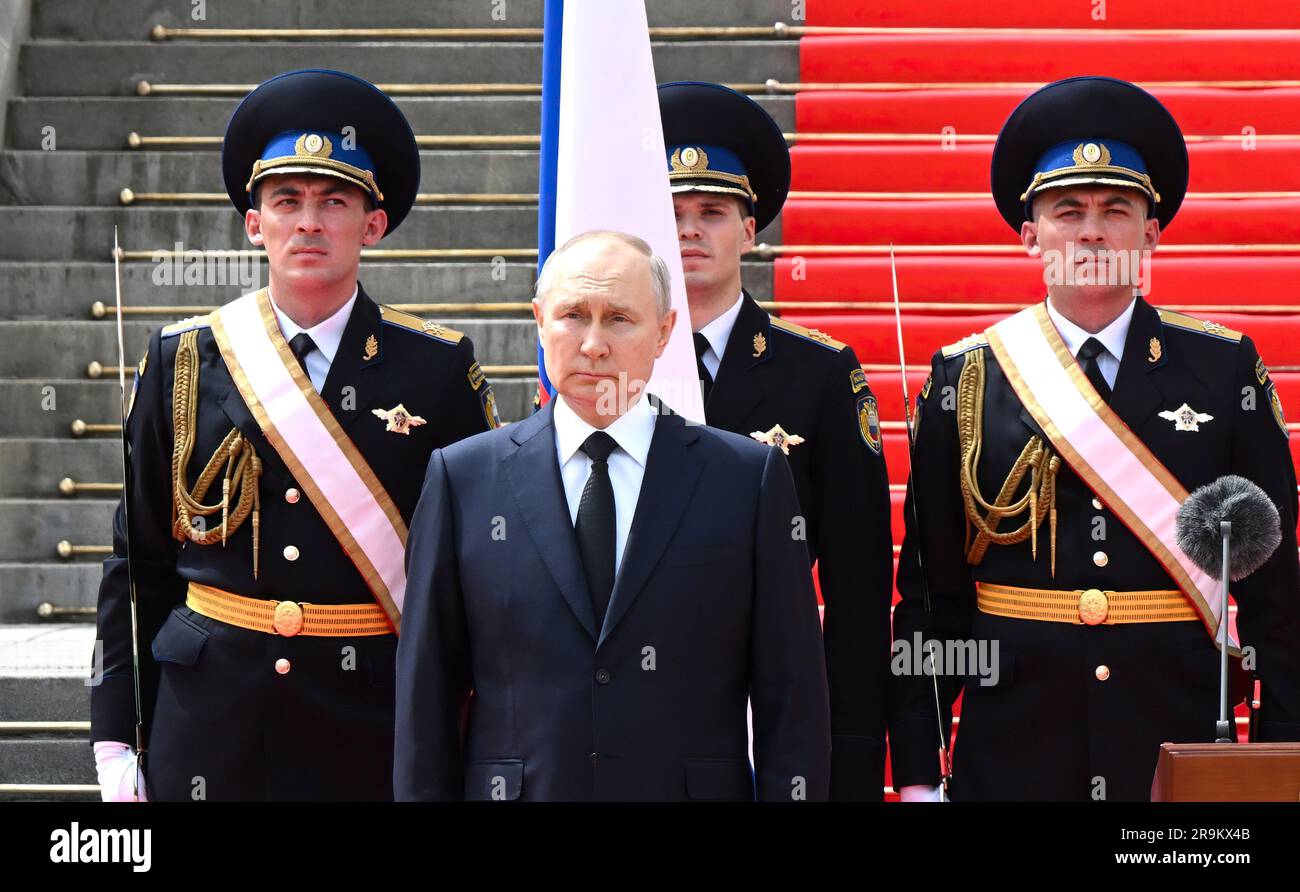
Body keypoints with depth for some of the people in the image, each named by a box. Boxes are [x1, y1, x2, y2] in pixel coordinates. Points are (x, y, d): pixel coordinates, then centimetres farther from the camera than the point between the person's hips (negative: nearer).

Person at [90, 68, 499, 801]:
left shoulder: (441, 369, -1)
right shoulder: (183, 360, 3)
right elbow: (139, 562, 6)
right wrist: (117, 736, 3)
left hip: (378, 724, -1)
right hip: (208, 724, 1)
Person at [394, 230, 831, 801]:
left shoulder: (749, 477, -1)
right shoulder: (462, 476, 1)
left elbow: (791, 697, -2)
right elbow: (426, 693, 2)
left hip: (697, 787, 0)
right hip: (519, 785, 1)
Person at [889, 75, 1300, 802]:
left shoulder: (1225, 371, 2)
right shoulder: (964, 378, 1)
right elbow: (929, 589, 2)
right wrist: (917, 772, -1)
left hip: (1181, 743, 0)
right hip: (1011, 754, 0)